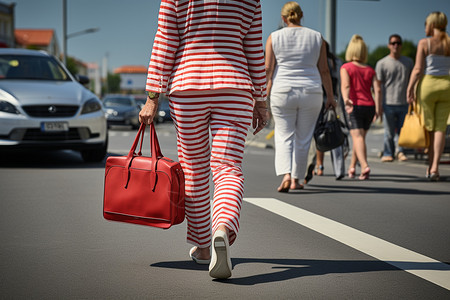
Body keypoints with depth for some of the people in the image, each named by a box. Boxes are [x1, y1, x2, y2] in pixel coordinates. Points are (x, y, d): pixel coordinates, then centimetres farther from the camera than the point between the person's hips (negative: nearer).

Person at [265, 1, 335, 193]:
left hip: (282, 92, -1)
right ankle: (296, 179, 15)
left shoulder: (274, 37, 0)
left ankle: (286, 175, -14)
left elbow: (267, 69, -4)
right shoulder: (316, 37, 5)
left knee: (284, 136, 5)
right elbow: (324, 70, 3)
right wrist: (330, 96, 10)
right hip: (311, 93, 1)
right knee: (303, 139, 11)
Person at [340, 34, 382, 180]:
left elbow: (345, 85, -14)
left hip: (356, 106, -4)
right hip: (369, 106, 4)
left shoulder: (346, 67, 3)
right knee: (360, 136, 18)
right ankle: (352, 167, 31)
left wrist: (346, 100, -28)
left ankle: (364, 166, -32)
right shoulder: (370, 70, 14)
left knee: (357, 137, -12)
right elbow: (377, 89, 1)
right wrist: (378, 108, -3)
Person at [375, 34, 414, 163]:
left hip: (405, 103, 2)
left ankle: (401, 152, 21)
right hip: (389, 104, -2)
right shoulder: (382, 63, 3)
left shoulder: (408, 62, 13)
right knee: (389, 133, -1)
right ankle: (388, 153, 12)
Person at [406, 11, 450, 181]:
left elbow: (418, 69, -10)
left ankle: (430, 166, 14)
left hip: (428, 84, -2)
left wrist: (410, 89, -6)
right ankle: (435, 167, -8)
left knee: (429, 128, 9)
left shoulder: (424, 43, -6)